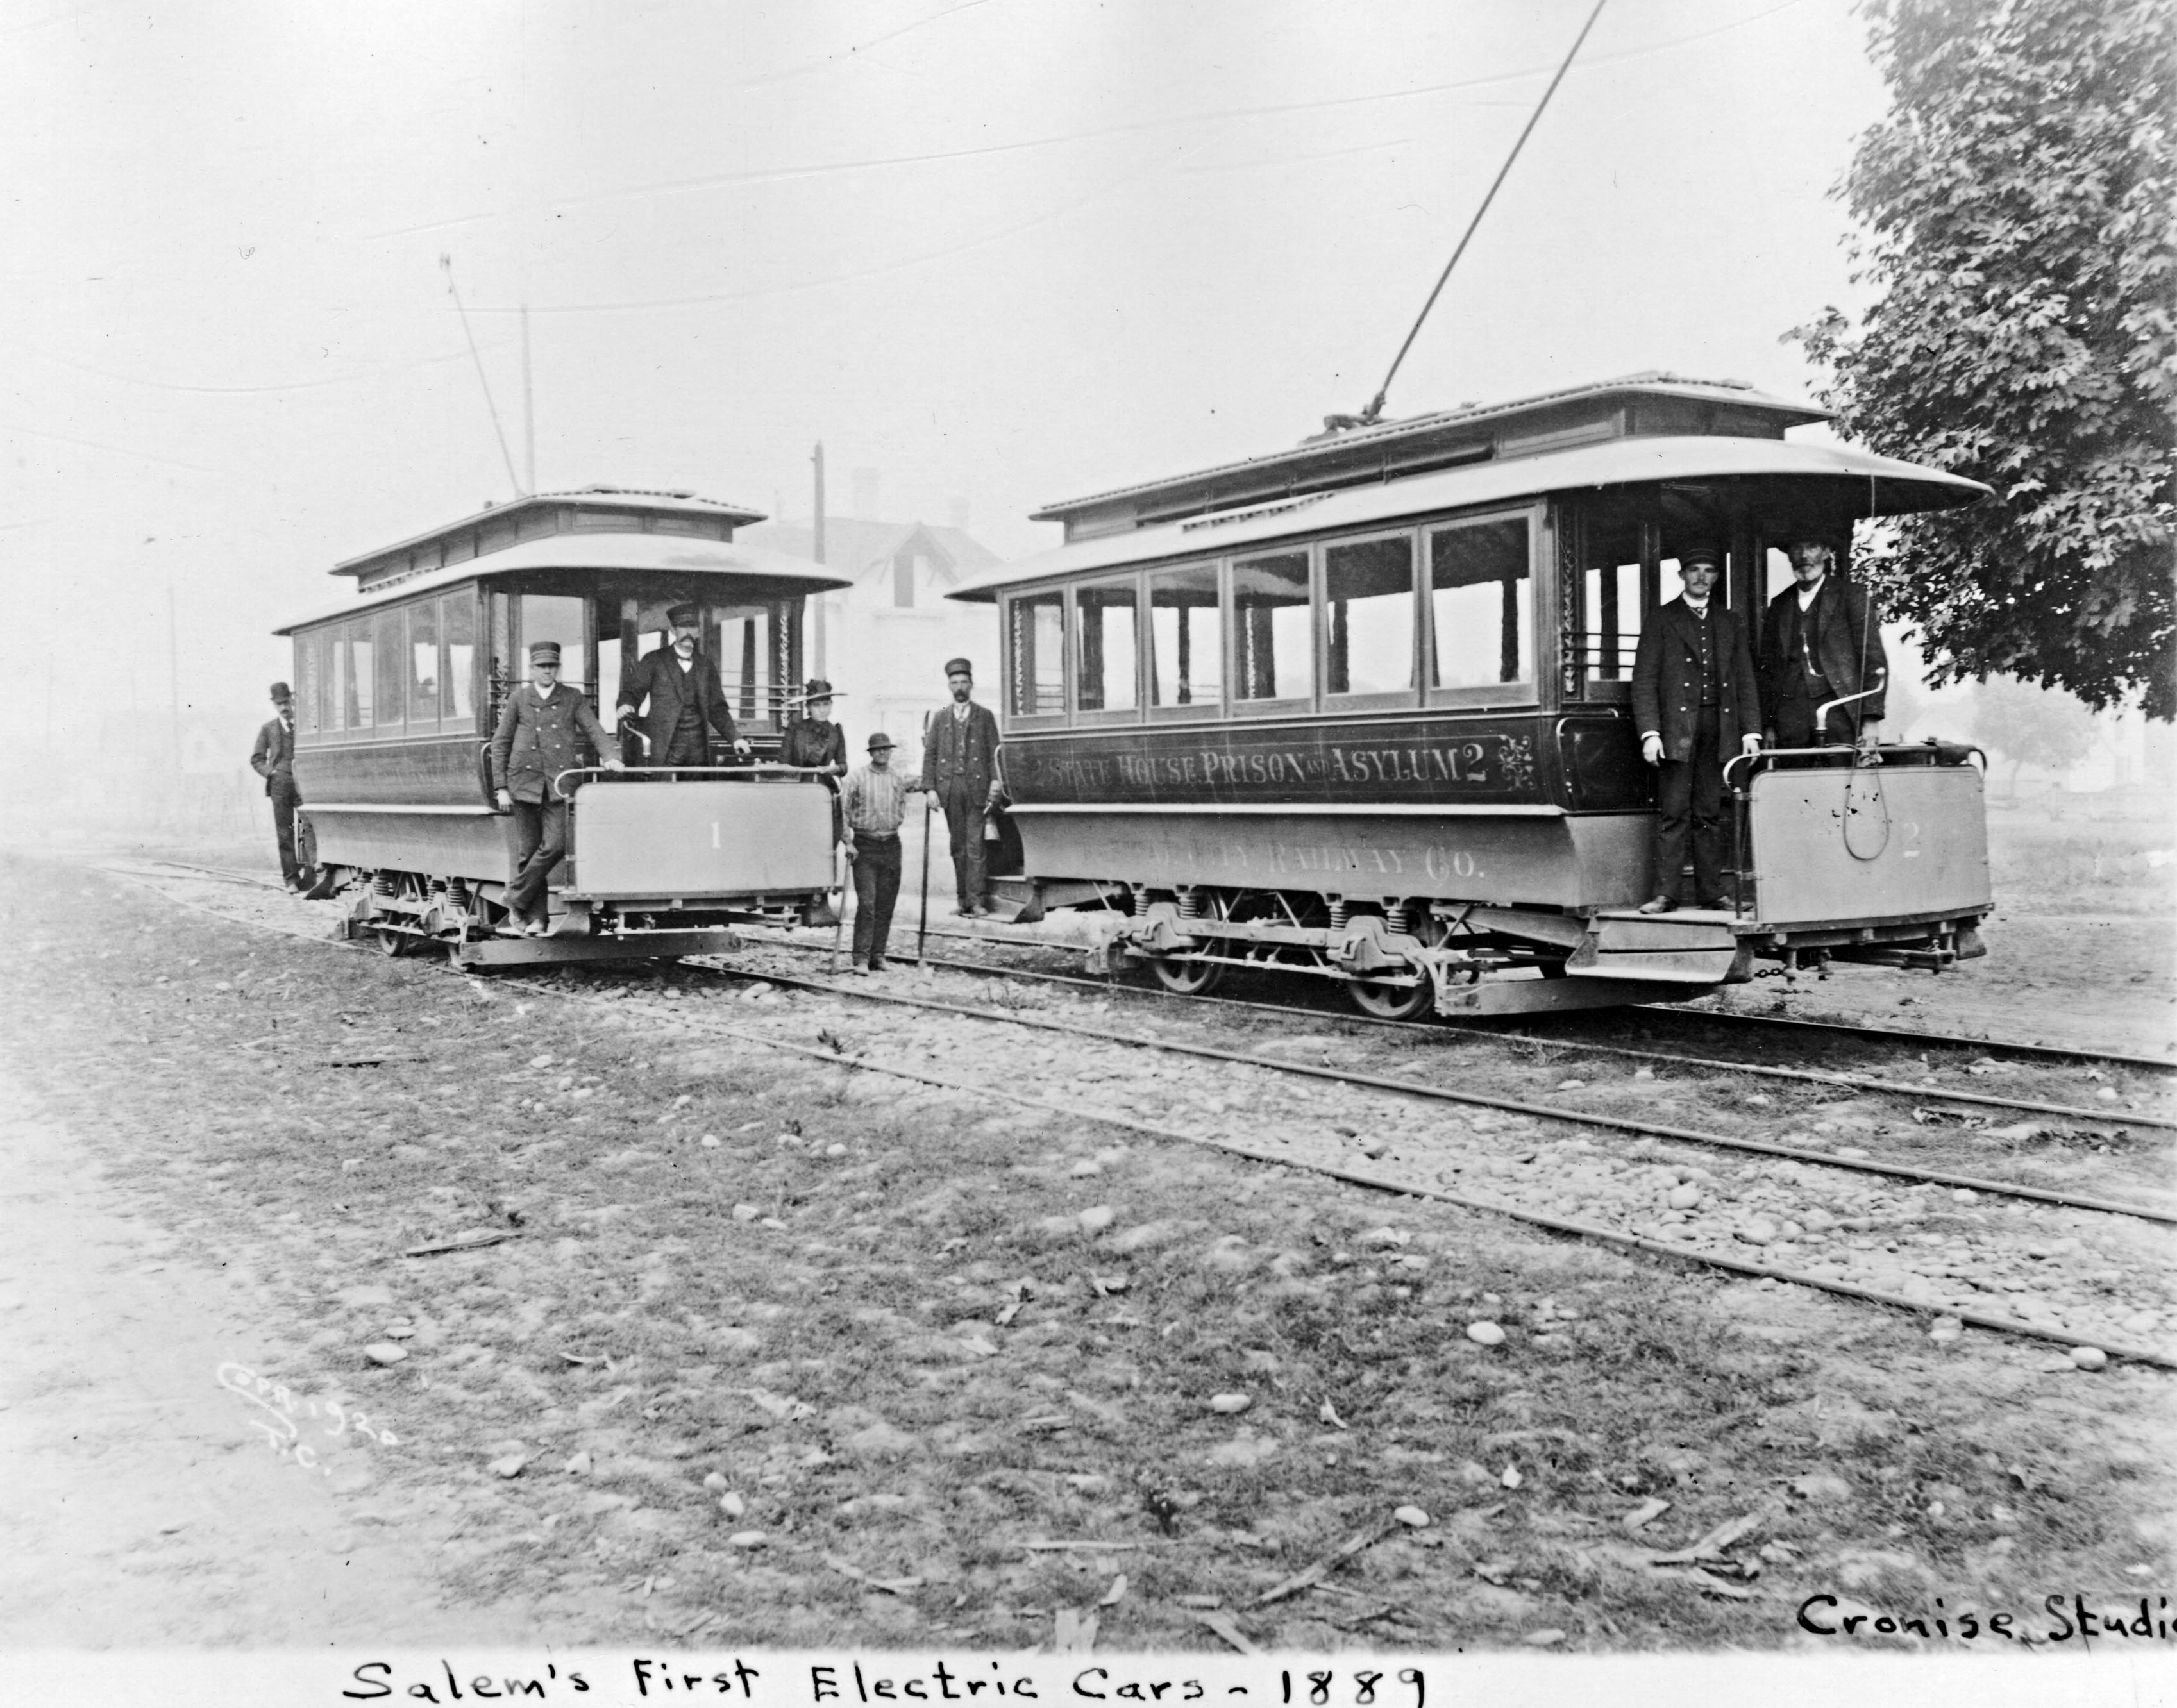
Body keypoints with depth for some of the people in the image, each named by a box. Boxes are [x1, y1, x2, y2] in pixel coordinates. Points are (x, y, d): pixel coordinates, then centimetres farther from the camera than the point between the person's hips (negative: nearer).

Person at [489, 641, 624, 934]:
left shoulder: (573, 698, 10)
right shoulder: (519, 698, 9)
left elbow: (595, 730, 4)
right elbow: (500, 743, 9)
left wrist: (610, 757, -16)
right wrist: (501, 787, 3)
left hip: (559, 784, 0)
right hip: (525, 782, 0)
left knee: (554, 846, -15)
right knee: (528, 850, 1)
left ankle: (516, 900, 3)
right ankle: (535, 919, 9)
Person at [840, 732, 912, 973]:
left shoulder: (898, 780, 10)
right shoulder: (856, 777, -2)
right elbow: (843, 809, -3)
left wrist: (894, 824, 13)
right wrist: (848, 842, -8)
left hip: (891, 845, 4)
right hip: (864, 846, -4)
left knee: (886, 905, 5)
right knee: (866, 903, -11)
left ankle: (878, 956, 13)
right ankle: (861, 958, -10)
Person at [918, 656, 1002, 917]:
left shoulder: (985, 716, 9)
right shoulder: (940, 718, 13)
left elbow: (994, 752, 4)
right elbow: (930, 755, 9)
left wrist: (995, 783, -9)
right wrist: (930, 788, -1)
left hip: (976, 787, -2)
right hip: (949, 788, 2)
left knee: (975, 845, -8)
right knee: (958, 846, 5)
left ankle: (977, 899, -8)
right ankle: (963, 899, 9)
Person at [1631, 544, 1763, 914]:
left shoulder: (1730, 623, 17)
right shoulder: (1661, 622, 6)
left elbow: (1745, 680, 15)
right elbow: (1644, 682, -1)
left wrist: (1751, 730, 5)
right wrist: (1649, 732, -11)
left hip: (1720, 730, 3)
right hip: (1676, 729, -3)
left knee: (1710, 814, 5)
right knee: (1673, 814, -6)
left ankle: (1710, 892, 8)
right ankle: (1666, 893, -5)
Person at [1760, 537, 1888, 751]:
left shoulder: (1850, 596, 5)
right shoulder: (1779, 604, 16)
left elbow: (1874, 659, 1)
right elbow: (1767, 665, 17)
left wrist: (1870, 718, -7)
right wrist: (1768, 723, 9)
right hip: (1790, 713, 3)